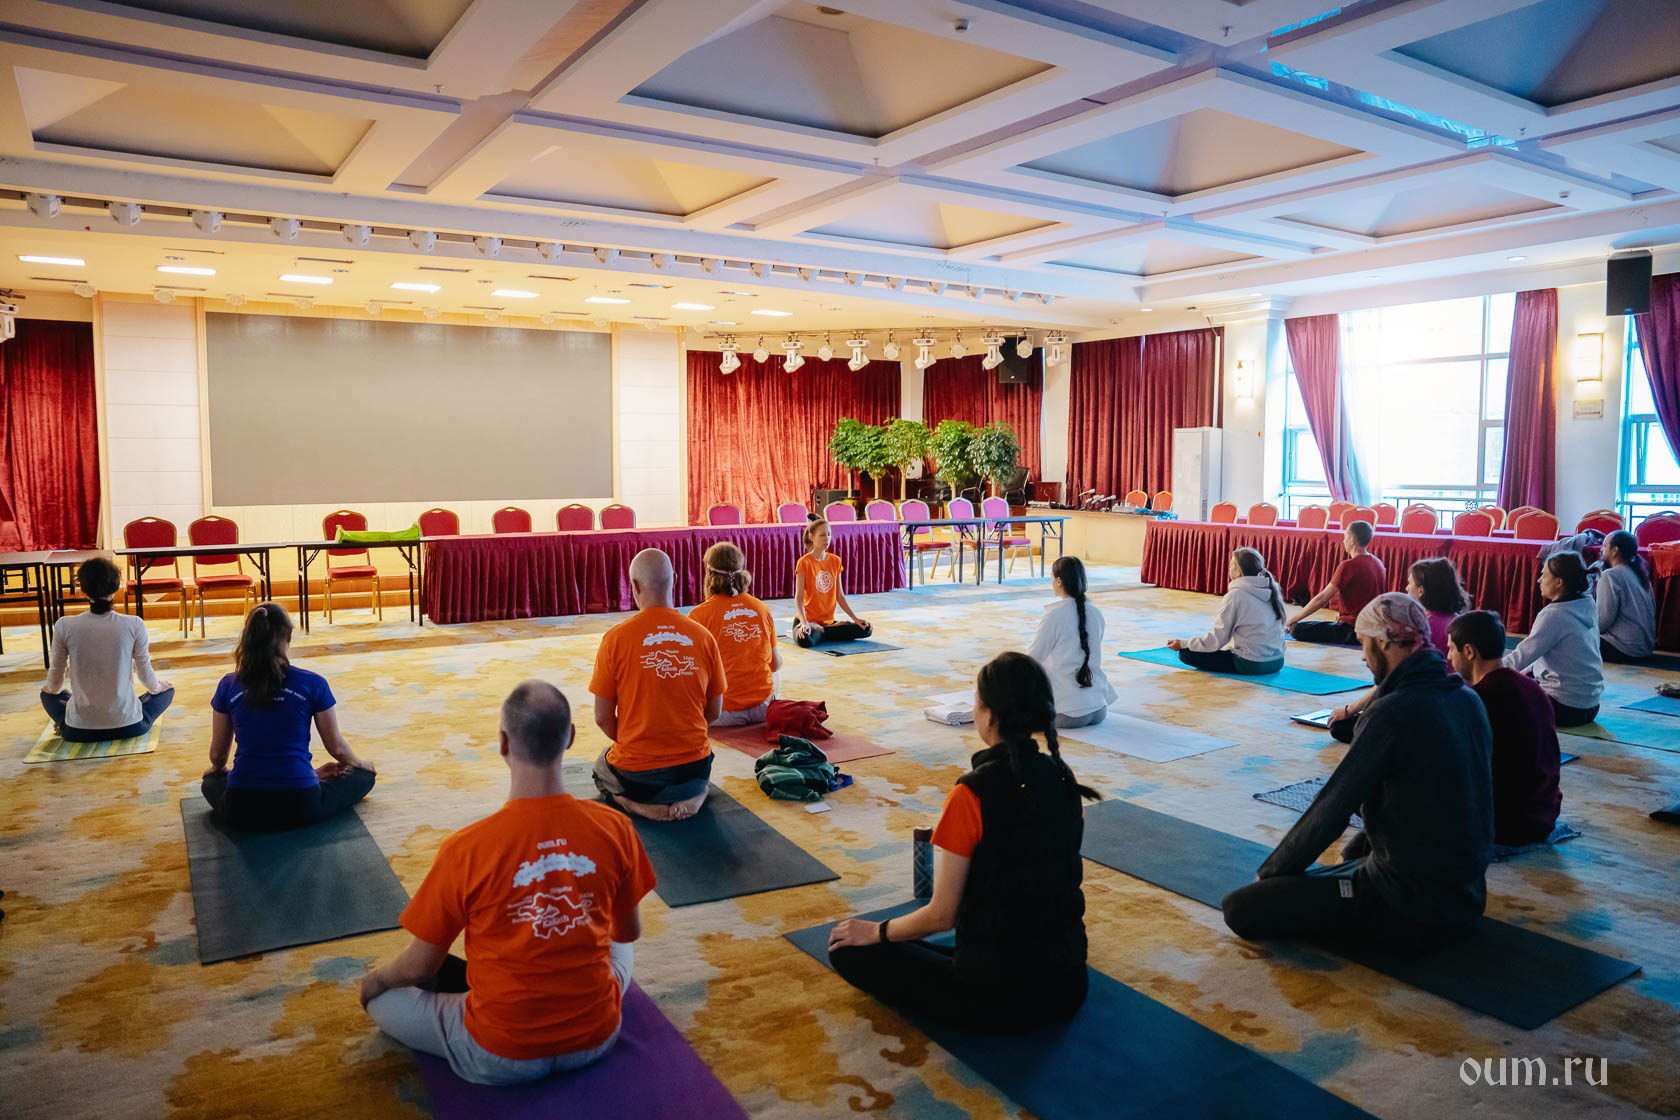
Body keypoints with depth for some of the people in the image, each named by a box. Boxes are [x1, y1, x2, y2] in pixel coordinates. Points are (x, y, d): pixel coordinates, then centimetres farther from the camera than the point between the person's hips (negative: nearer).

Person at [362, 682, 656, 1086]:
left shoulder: (466, 849, -22)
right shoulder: (615, 829, -14)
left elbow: (420, 966, -8)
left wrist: (378, 977, 15)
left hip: (502, 1060, -3)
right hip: (597, 1039, 4)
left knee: (379, 992, 18)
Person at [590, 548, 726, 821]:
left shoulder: (615, 638, -12)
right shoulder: (703, 636, -6)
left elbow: (602, 718, -6)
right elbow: (714, 712, 3)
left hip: (636, 776, -2)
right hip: (693, 766, 2)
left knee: (601, 767, 33)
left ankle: (647, 806, 2)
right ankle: (694, 798, 4)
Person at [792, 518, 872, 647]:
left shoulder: (835, 561, 8)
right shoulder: (804, 562, -9)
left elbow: (840, 596, 10)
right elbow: (798, 597, -15)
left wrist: (856, 619, 2)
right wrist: (804, 623, -30)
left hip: (828, 621, 6)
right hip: (808, 621, -6)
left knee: (866, 629, -11)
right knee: (805, 639, -39)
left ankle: (821, 630, -3)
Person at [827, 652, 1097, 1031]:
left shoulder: (972, 795, -22)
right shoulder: (1064, 780, -3)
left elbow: (941, 915, -16)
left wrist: (876, 931, 3)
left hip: (997, 999, -7)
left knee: (849, 950, 6)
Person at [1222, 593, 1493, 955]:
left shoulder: (1393, 713, -23)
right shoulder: (1467, 699, 3)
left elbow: (1331, 808, -18)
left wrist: (1269, 872, -4)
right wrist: (1355, 851, 23)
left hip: (1412, 912, -9)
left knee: (1240, 909, -12)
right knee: (1355, 850, 38)